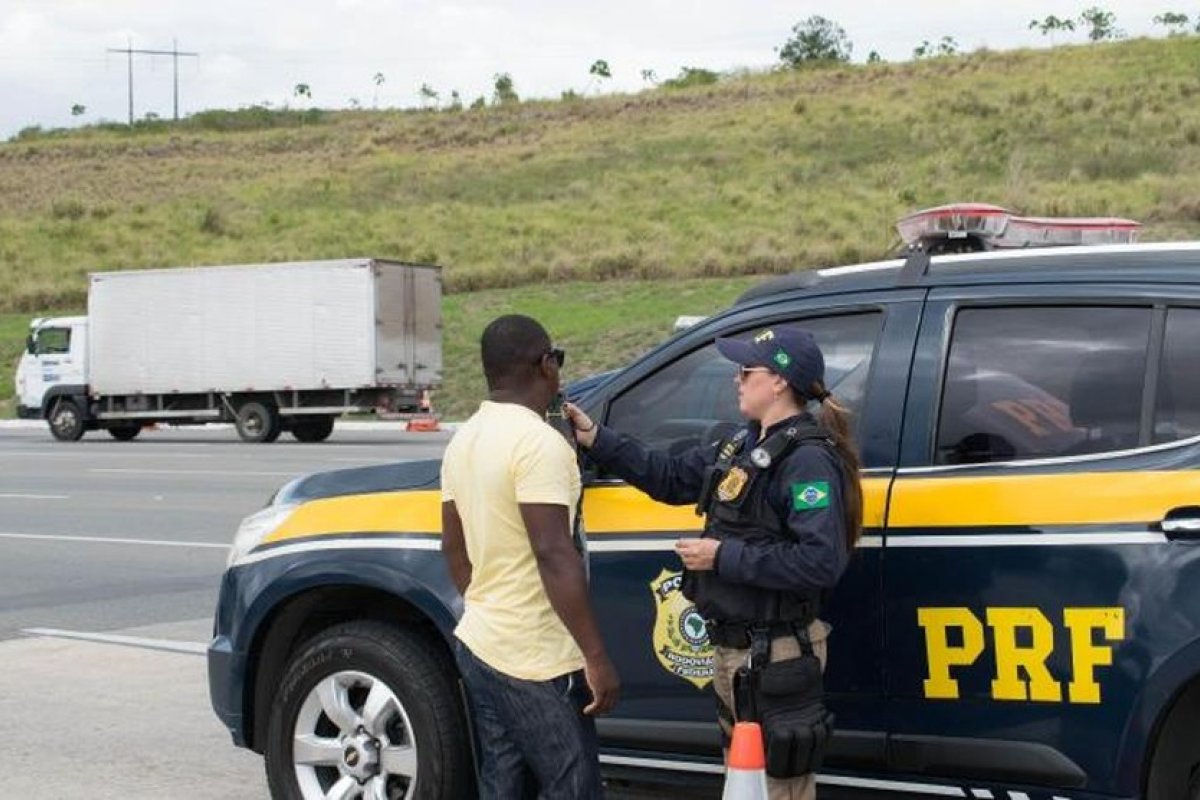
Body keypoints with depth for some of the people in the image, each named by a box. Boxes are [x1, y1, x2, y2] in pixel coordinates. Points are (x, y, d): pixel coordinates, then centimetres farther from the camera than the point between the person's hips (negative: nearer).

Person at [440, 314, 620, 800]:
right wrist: (596, 657, -21)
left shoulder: (465, 438, 10)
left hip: (480, 645, 9)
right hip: (535, 661, -9)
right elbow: (555, 557, -23)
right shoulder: (538, 442, -18)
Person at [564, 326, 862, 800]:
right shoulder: (746, 445, 10)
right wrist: (596, 440, 12)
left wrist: (724, 558, -24)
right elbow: (671, 477, 18)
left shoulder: (808, 459, -19)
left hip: (776, 655, -10)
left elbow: (823, 561, -29)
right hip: (733, 646, 10)